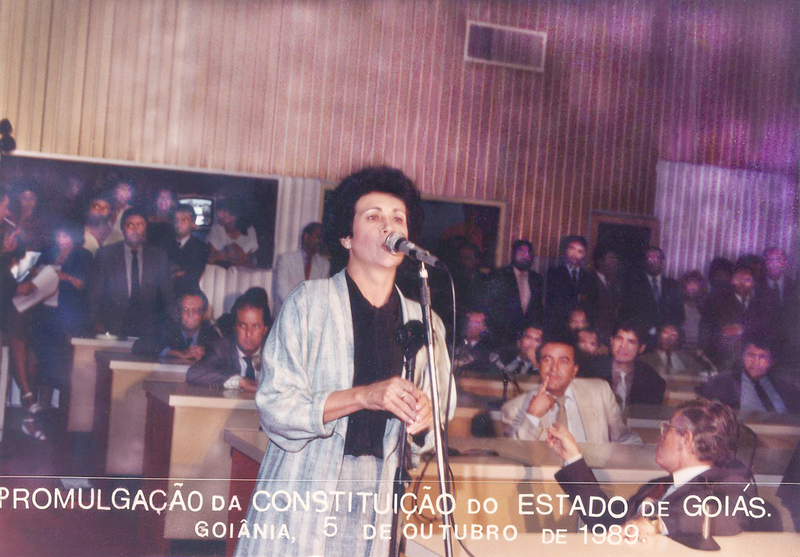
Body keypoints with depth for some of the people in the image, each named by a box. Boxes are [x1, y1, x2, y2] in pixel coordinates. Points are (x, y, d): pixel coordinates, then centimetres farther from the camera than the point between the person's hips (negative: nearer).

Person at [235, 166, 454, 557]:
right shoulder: (309, 302, -3)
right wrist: (363, 396, -21)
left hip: (376, 510, 3)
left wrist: (423, 420, -7)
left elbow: (425, 440, 17)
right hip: (302, 501, -3)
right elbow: (273, 405, -11)